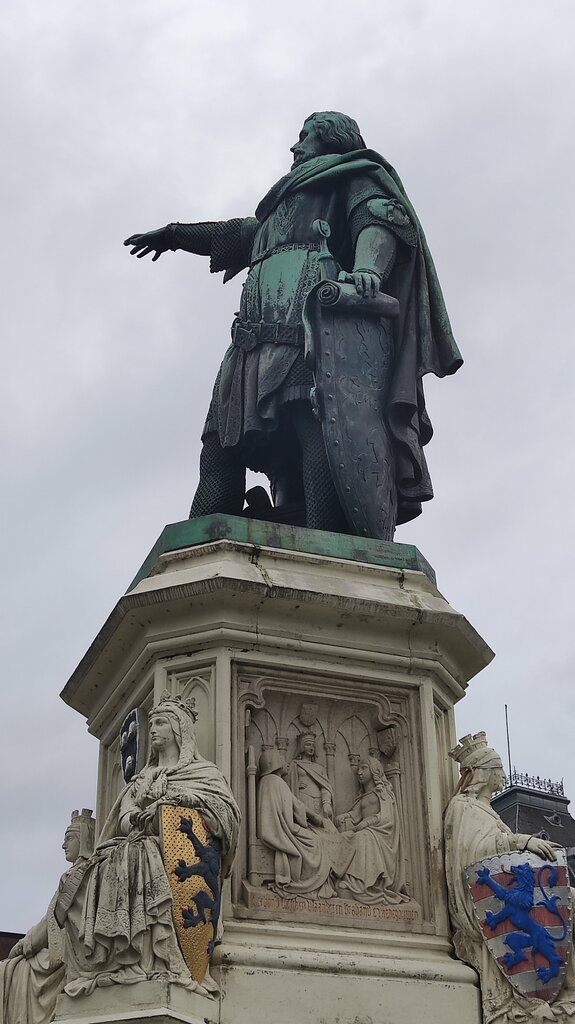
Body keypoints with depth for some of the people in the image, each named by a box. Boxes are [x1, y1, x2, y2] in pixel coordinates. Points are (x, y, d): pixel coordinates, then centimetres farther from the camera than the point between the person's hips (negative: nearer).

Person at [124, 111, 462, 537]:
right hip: (261, 334, 8)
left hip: (312, 310, -8)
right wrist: (177, 234, 67)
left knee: (315, 423, -28)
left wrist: (366, 267, -23)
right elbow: (243, 234, 57)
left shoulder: (355, 173, 19)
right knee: (222, 446, -7)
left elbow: (380, 219, -1)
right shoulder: (287, 202, 43)